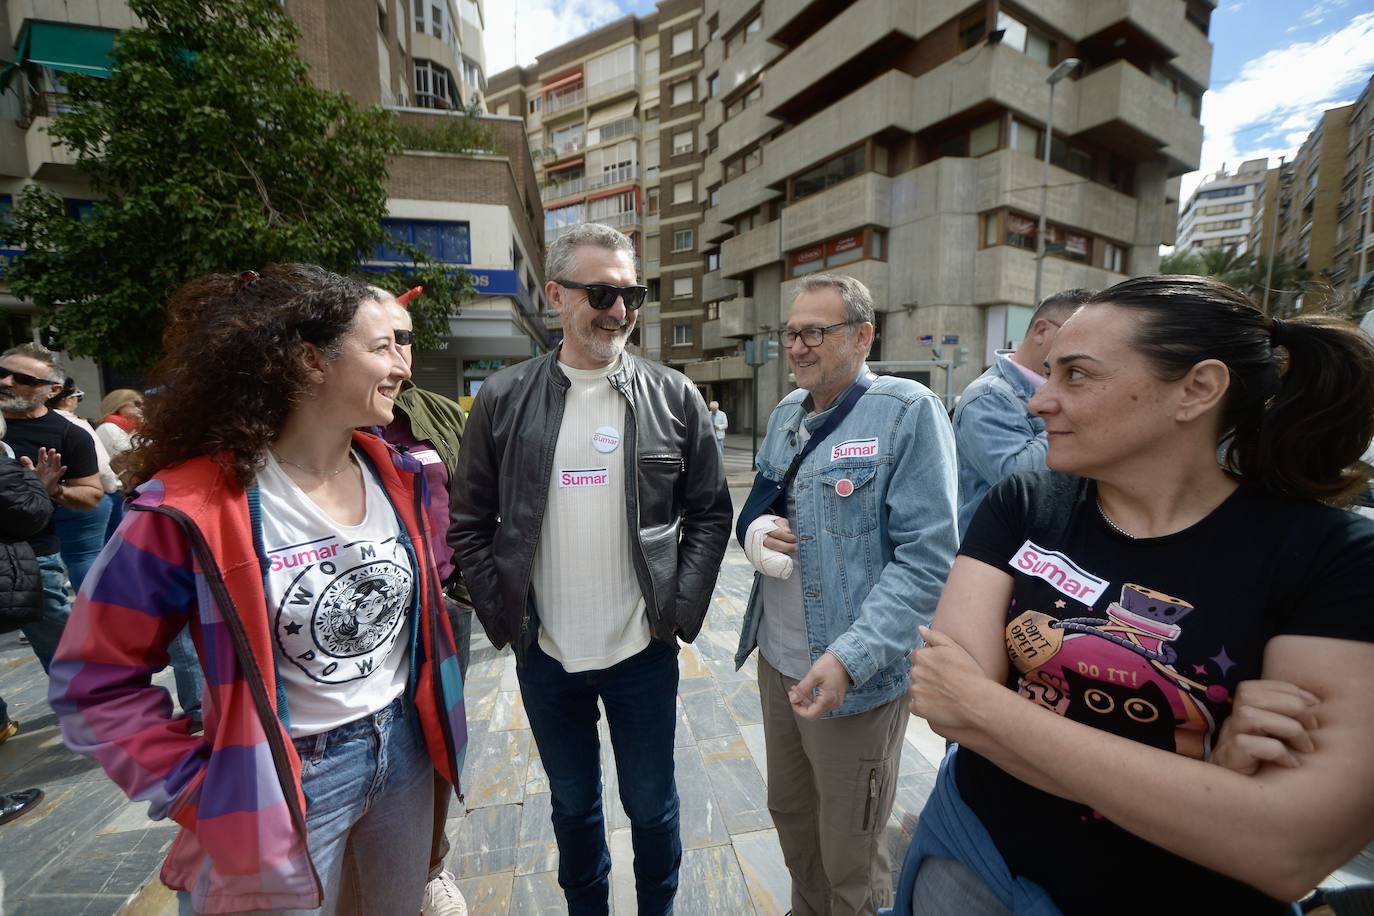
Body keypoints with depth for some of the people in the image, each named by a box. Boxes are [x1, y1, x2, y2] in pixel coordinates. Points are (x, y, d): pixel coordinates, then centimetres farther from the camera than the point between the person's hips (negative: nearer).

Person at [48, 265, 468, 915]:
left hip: (404, 752, 5)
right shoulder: (195, 508, -22)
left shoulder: (395, 476, -6)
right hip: (287, 784, -4)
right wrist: (200, 791, -10)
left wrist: (429, 716, 8)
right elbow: (96, 681, -10)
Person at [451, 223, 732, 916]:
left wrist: (680, 609, -7)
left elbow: (709, 513, -1)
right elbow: (470, 523, 1)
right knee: (573, 805, 24)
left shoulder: (674, 397, -5)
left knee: (651, 804, 20)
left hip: (643, 650, 0)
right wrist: (504, 616, -4)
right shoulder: (503, 399, -4)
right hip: (543, 653, 1)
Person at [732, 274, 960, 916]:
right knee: (790, 814, 27)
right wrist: (755, 531, -7)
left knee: (850, 862, 16)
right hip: (776, 661, 7)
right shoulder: (785, 414, 7)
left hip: (858, 677, -6)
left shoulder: (908, 411, -14)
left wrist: (850, 658, -24)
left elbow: (927, 556, -18)